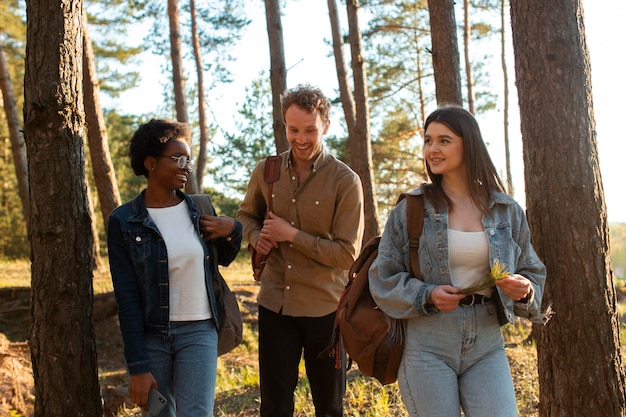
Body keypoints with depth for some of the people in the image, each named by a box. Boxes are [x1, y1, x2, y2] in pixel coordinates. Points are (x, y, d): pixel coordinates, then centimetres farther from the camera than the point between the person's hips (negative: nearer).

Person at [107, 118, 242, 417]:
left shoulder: (199, 209, 2)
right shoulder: (123, 222, -7)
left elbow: (223, 259, 19)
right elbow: (127, 298, -8)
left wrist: (233, 230, -4)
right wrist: (137, 366, -11)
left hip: (198, 332, 1)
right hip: (150, 335, -1)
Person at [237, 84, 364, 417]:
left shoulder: (345, 181, -11)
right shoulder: (265, 172, 1)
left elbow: (347, 254, -14)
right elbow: (246, 215, 19)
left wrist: (292, 234, -16)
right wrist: (256, 236, -3)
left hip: (325, 309, -3)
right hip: (275, 304, 3)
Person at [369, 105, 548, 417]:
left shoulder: (507, 211, 5)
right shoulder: (410, 209, -1)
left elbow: (532, 273, 12)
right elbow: (382, 279, 0)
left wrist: (524, 290, -11)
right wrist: (427, 296, -17)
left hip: (487, 346, 2)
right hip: (427, 344, -1)